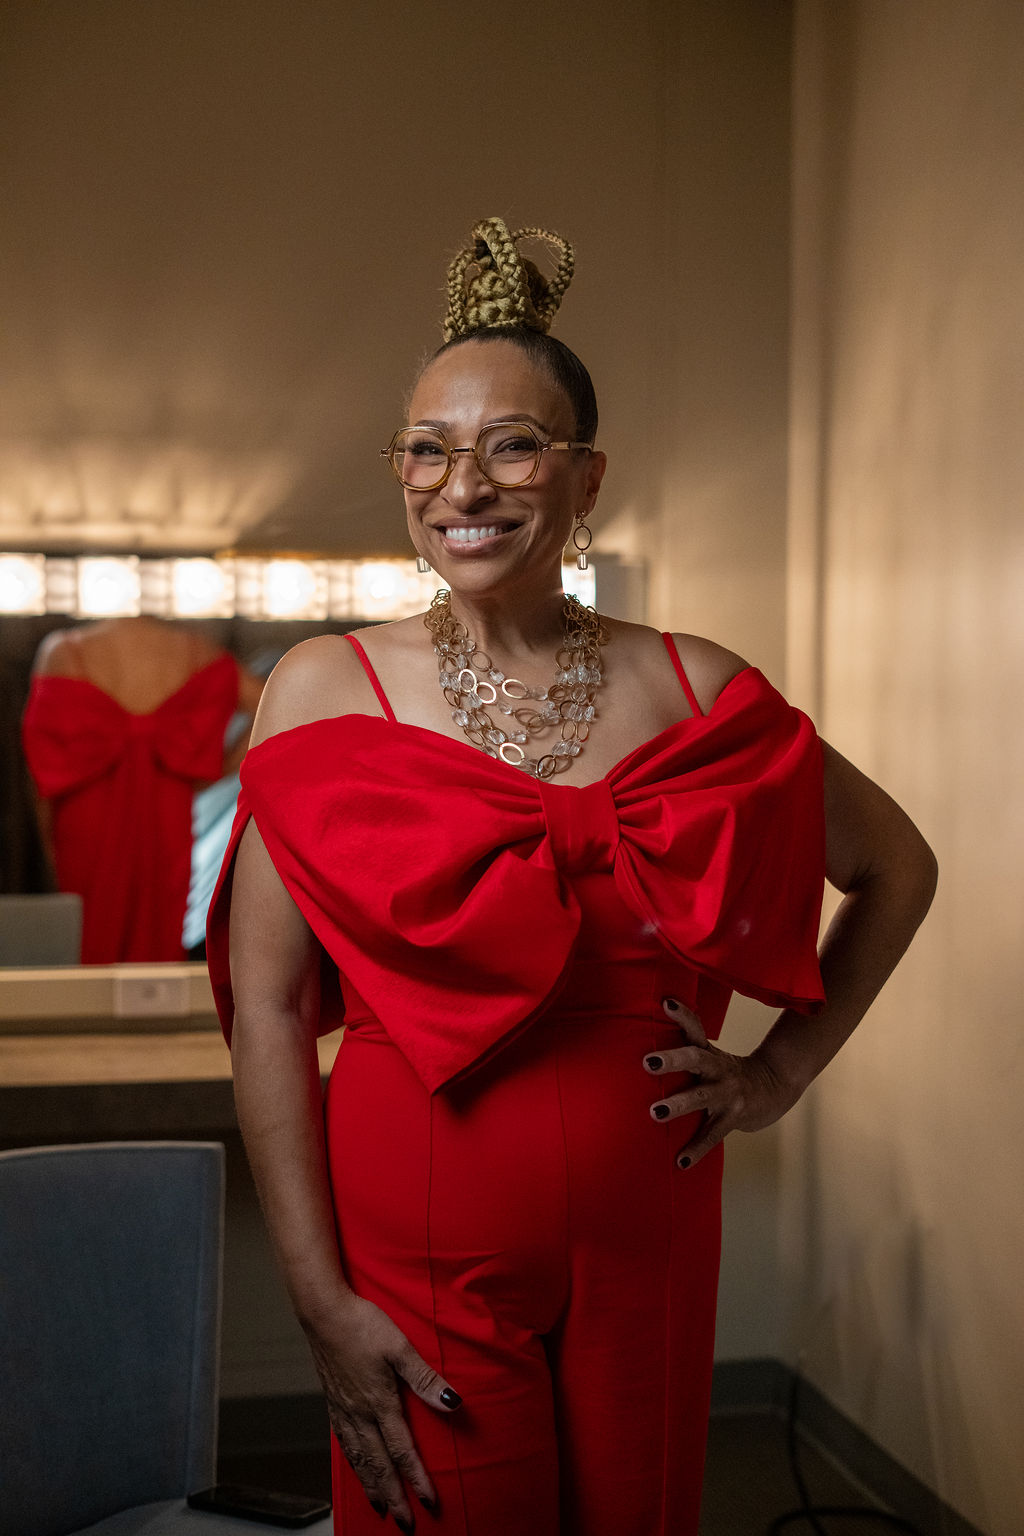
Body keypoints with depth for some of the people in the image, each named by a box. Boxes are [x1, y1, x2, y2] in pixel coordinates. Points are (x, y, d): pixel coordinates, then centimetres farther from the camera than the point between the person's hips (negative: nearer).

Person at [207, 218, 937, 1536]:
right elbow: (268, 1007, -7)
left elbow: (896, 867, 13)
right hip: (417, 1259, -2)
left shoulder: (694, 693, -1)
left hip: (644, 1252, 2)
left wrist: (782, 1070, 6)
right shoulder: (324, 692, -5)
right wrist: (322, 1300, -10)